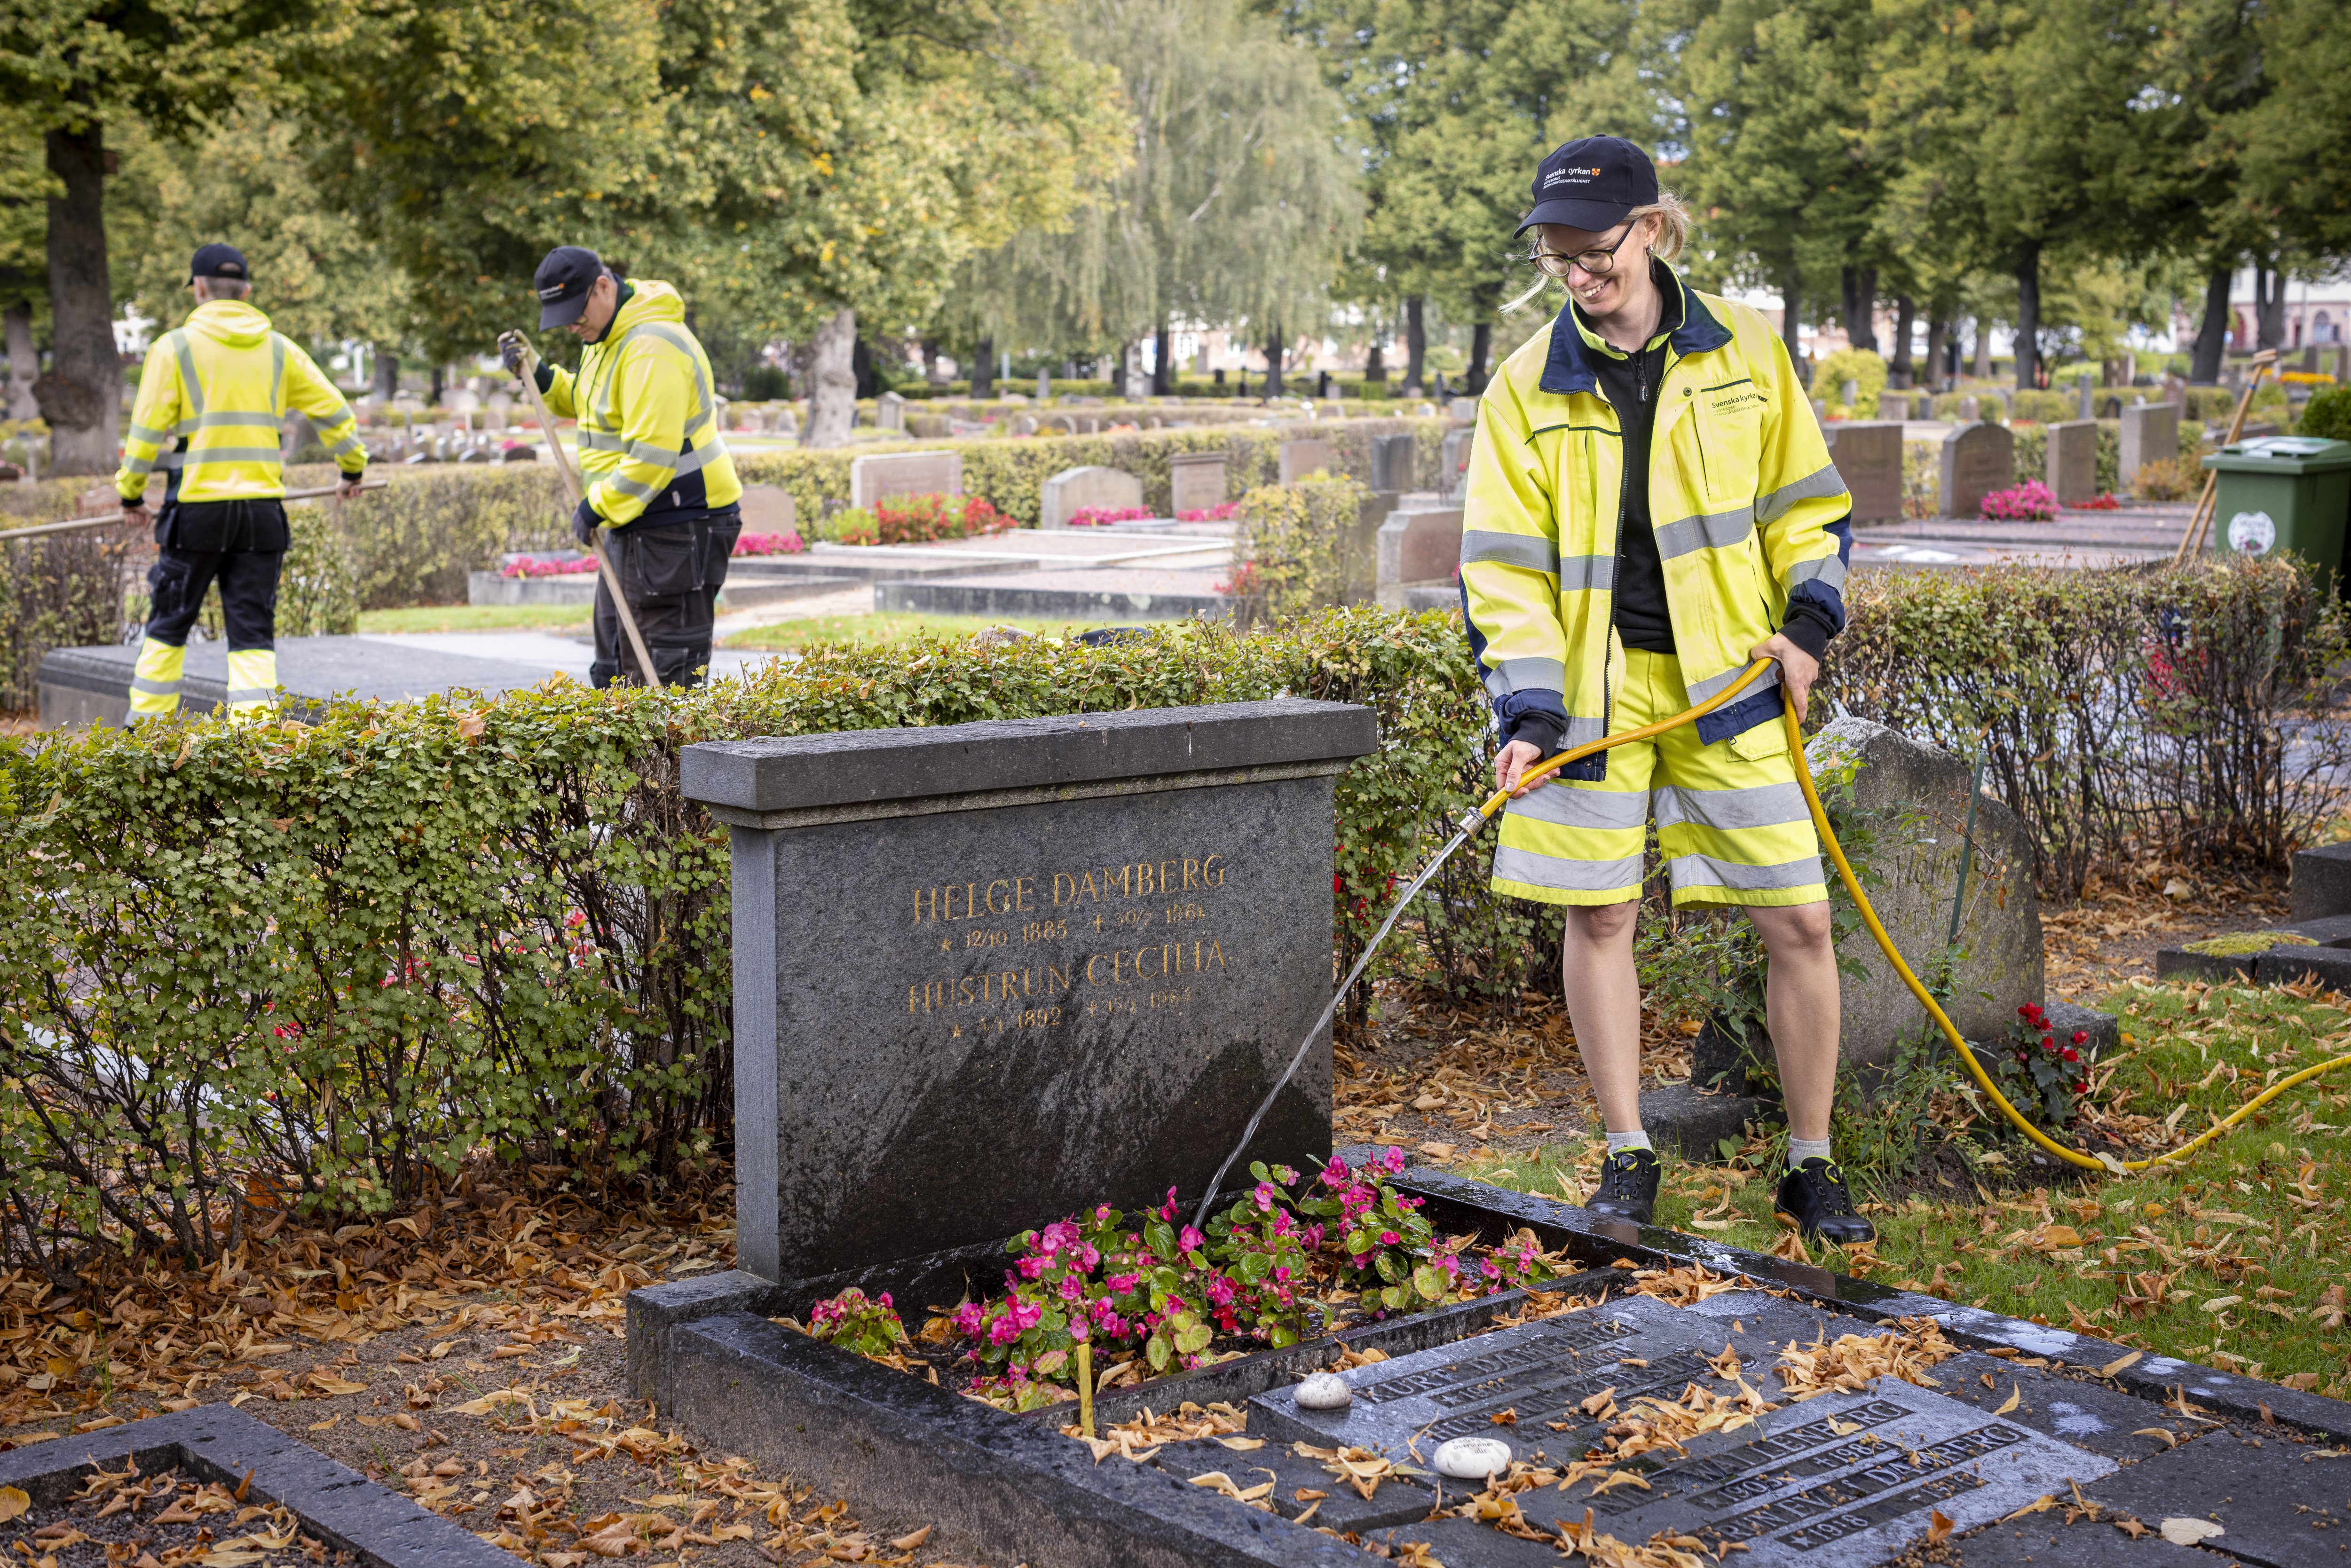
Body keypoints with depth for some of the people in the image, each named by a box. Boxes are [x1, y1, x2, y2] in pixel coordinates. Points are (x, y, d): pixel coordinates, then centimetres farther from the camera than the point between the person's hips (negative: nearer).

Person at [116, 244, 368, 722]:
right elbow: (334, 412, 14)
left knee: (169, 623, 11)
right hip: (263, 509, 2)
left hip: (197, 506, -2)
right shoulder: (277, 349, 9)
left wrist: (130, 491, 10)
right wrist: (353, 467, 30)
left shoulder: (175, 347, -1)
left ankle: (148, 725, 17)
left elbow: (148, 430, -3)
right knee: (253, 629, 5)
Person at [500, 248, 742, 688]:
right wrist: (537, 376, 13)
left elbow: (652, 455, -26)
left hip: (679, 526, -11)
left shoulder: (652, 347, -21)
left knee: (668, 670, -8)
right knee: (616, 670, 15)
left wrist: (598, 507, -18)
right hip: (635, 523, 11)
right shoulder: (605, 338, 12)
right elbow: (586, 402, 30)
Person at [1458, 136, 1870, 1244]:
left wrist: (1807, 620, -2)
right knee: (1598, 915, 3)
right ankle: (1628, 1159, 19)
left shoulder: (1743, 350, 2)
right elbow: (1506, 564, -3)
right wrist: (1527, 710, -12)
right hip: (1593, 684, 0)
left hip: (1727, 677, 0)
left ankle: (1812, 1166, 13)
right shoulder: (1527, 386, 0)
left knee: (1798, 922, -2)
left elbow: (1805, 499, 12)